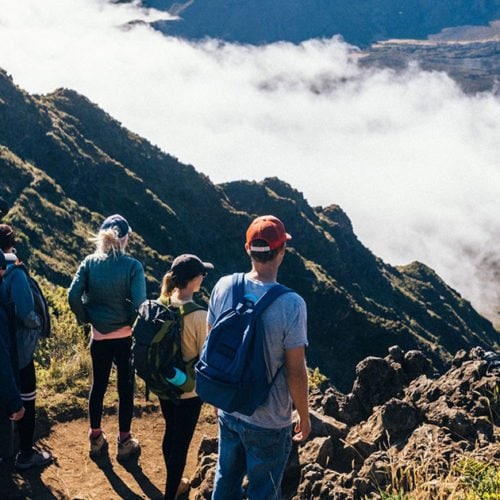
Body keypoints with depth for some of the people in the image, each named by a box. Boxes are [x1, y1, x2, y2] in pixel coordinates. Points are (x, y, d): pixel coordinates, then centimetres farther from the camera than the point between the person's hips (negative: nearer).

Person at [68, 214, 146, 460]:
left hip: (98, 338, 3)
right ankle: (124, 442, 19)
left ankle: (96, 438, 28)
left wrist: (86, 318, 5)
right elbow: (139, 303, -20)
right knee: (125, 388, 10)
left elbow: (73, 296, -10)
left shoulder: (89, 263, -5)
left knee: (98, 386, 17)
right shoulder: (132, 266, -14)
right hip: (125, 338, -3)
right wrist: (136, 326, -1)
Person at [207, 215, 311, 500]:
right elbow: (296, 371, -19)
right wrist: (304, 416, -2)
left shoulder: (224, 287, -9)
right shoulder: (291, 304, -24)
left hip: (228, 412, 5)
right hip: (269, 423, -5)